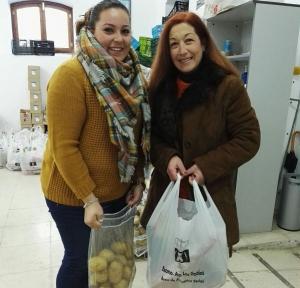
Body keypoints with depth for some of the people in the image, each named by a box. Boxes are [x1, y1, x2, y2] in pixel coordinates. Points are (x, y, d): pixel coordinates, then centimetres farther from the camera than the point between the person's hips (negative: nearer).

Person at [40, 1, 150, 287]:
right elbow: (63, 146, -21)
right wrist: (89, 199, -20)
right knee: (80, 260, 14)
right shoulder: (70, 75, -20)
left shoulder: (133, 74, 1)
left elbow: (139, 136, 6)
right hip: (74, 194, -6)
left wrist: (138, 180, 2)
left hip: (117, 191, 6)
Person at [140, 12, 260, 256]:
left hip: (210, 196, -3)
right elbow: (151, 135, 7)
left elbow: (248, 138, -8)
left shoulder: (228, 86, -11)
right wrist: (166, 158, -14)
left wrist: (208, 167, -18)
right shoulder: (160, 86, 4)